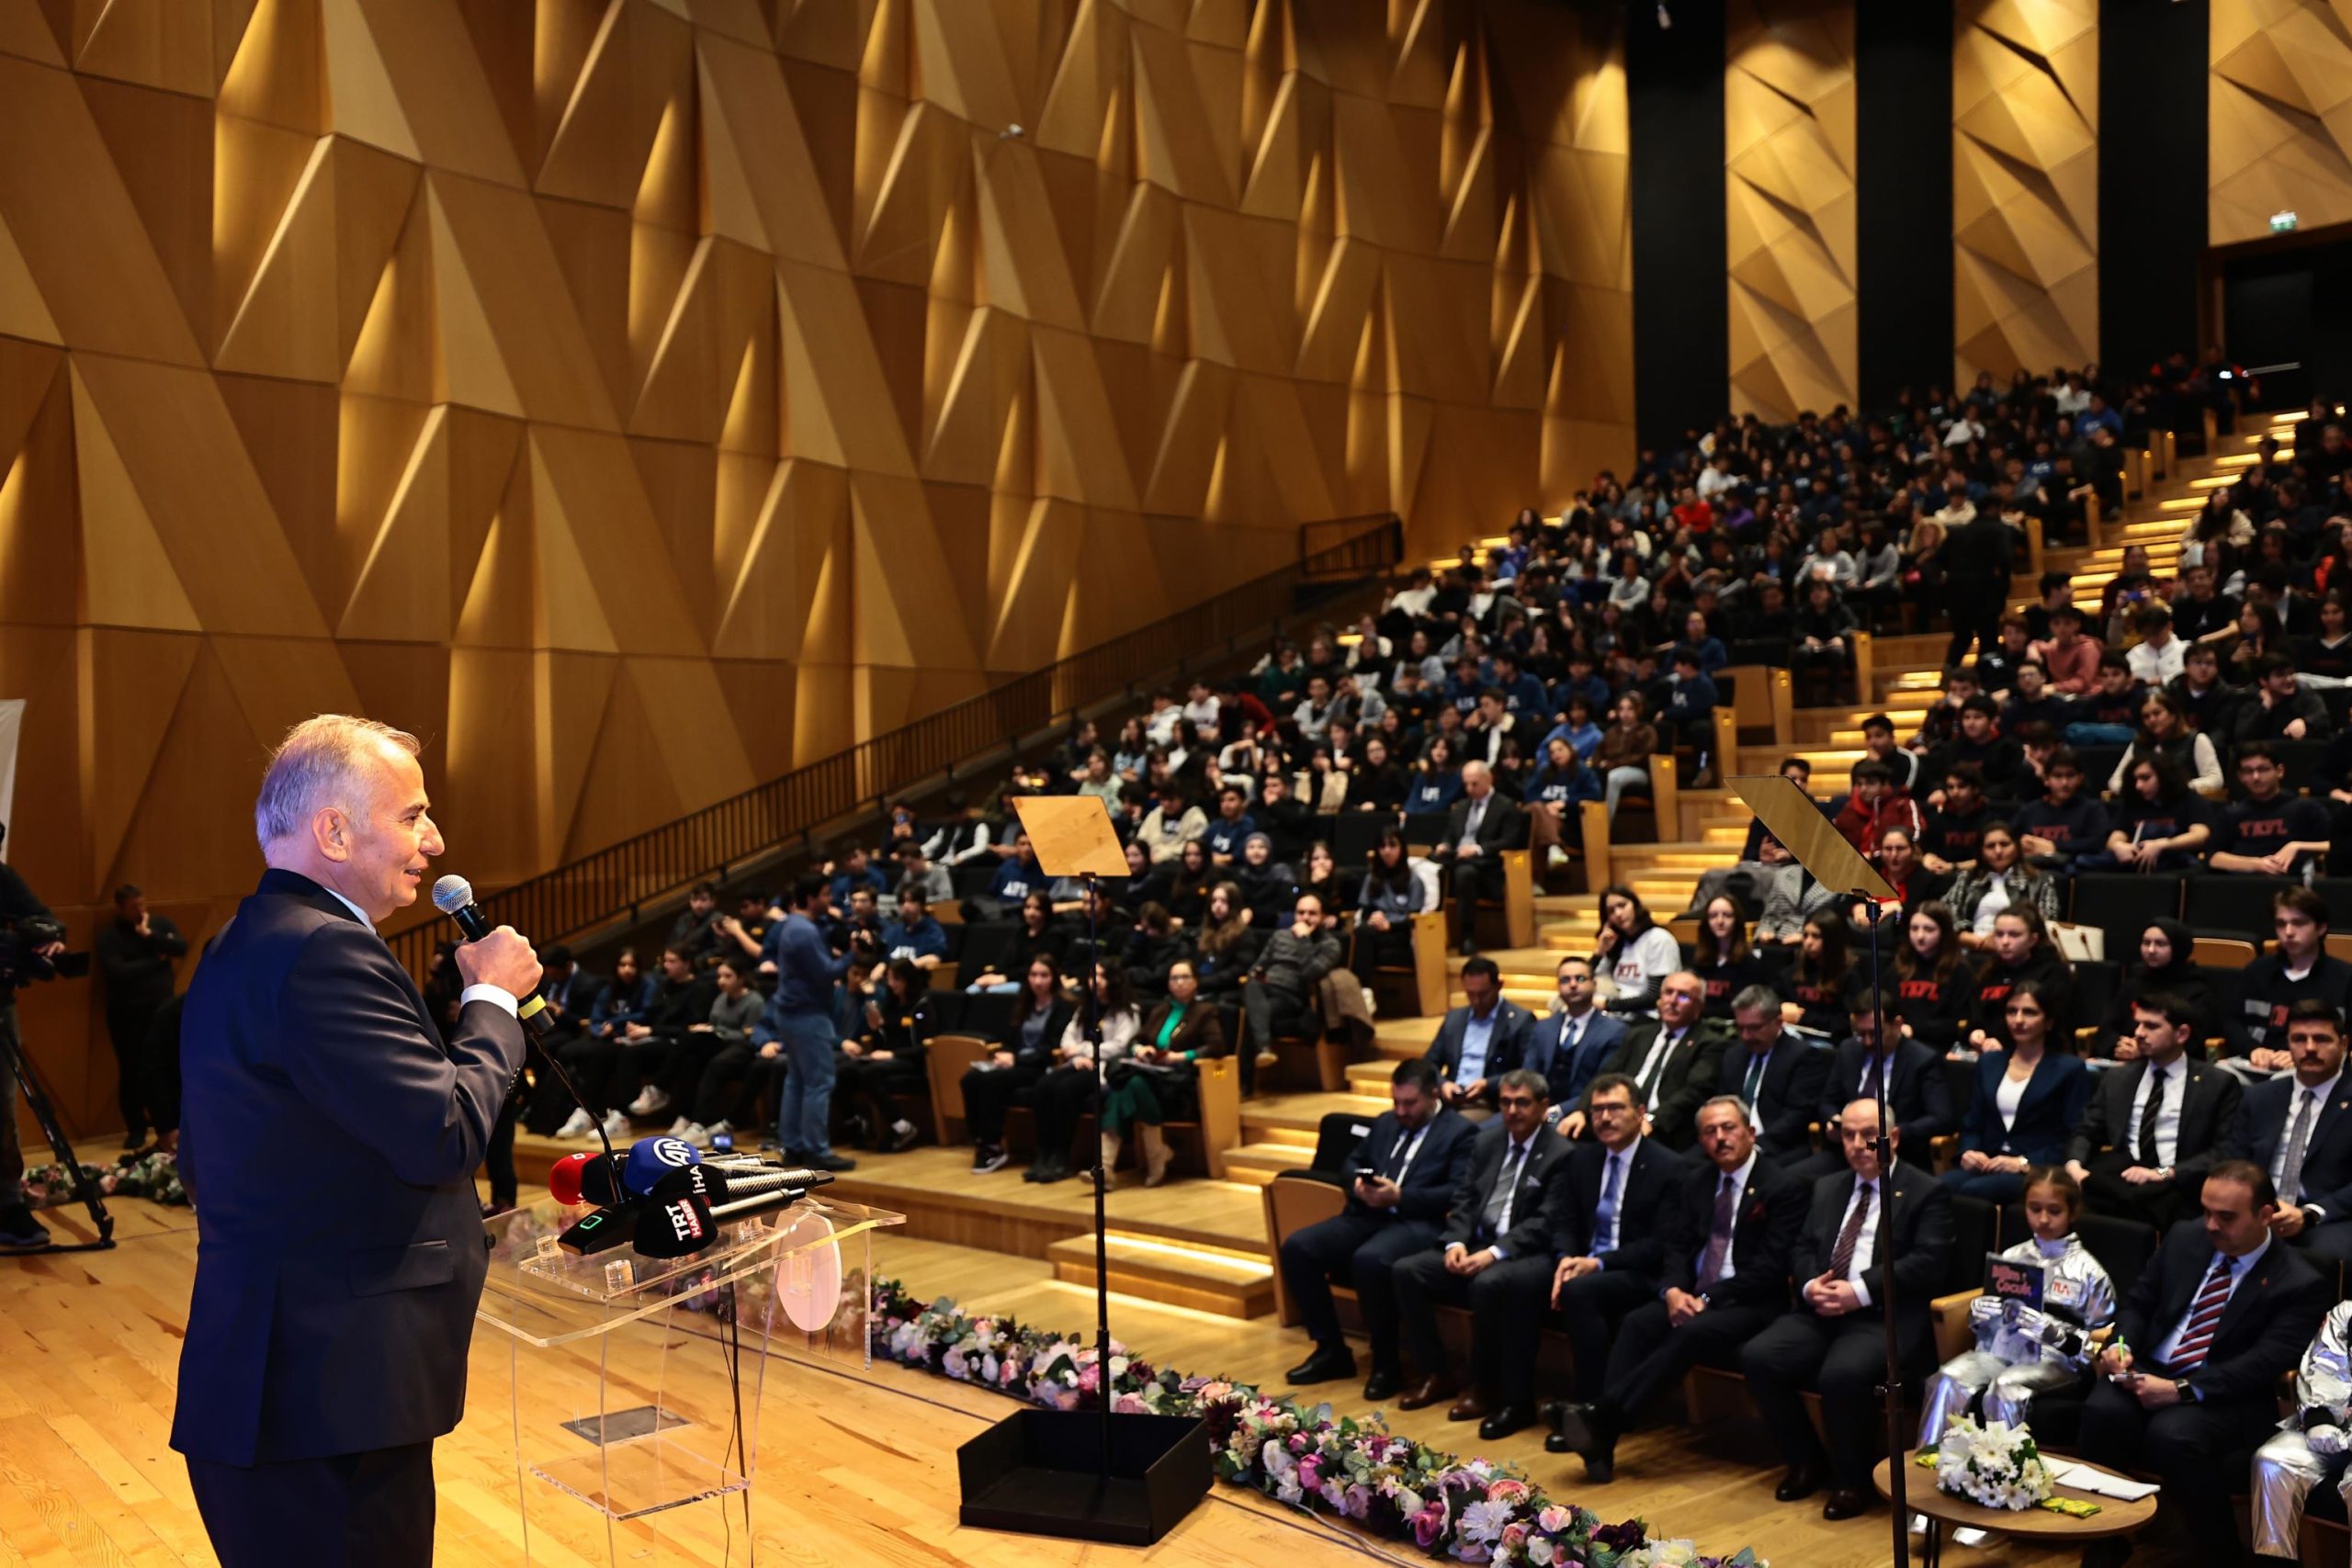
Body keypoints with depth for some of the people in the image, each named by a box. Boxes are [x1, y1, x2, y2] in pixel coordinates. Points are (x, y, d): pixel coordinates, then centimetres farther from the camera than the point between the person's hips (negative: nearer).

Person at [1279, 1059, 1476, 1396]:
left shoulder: (1461, 1132, 2)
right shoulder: (1385, 1122, 24)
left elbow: (1459, 1193, -10)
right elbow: (1354, 1161, 28)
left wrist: (1400, 1197, -17)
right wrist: (1357, 1183, 3)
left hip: (1418, 1222, -7)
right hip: (1367, 1215, 7)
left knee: (1370, 1260, -38)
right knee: (1297, 1247, -14)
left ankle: (1387, 1362, -16)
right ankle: (1331, 1350, -2)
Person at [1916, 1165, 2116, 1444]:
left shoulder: (2087, 1270, 2)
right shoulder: (2011, 1257, 13)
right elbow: (1980, 1324, 19)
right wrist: (1978, 1312, -6)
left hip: (2054, 1358, -4)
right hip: (2001, 1348, 4)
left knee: (2005, 1389, -34)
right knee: (1949, 1379, -24)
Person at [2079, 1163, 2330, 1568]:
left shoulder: (2298, 1283, -6)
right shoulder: (2184, 1238, 9)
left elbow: (2264, 1363, -16)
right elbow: (2137, 1303, 15)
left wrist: (2182, 1390, -26)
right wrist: (2121, 1344, -8)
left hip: (2228, 1396, -4)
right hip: (2149, 1370, 4)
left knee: (2171, 1435, -35)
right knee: (2102, 1412, -29)